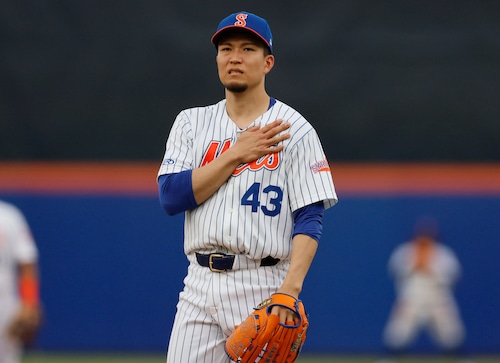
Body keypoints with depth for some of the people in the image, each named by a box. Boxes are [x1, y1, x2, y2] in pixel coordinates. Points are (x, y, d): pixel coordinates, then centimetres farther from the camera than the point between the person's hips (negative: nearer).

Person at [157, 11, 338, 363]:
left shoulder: (295, 130, 1)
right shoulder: (193, 123, 12)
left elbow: (309, 220, -6)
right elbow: (170, 197, -1)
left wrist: (291, 287, -21)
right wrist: (236, 155, -7)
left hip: (263, 288, -4)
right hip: (200, 284, 4)